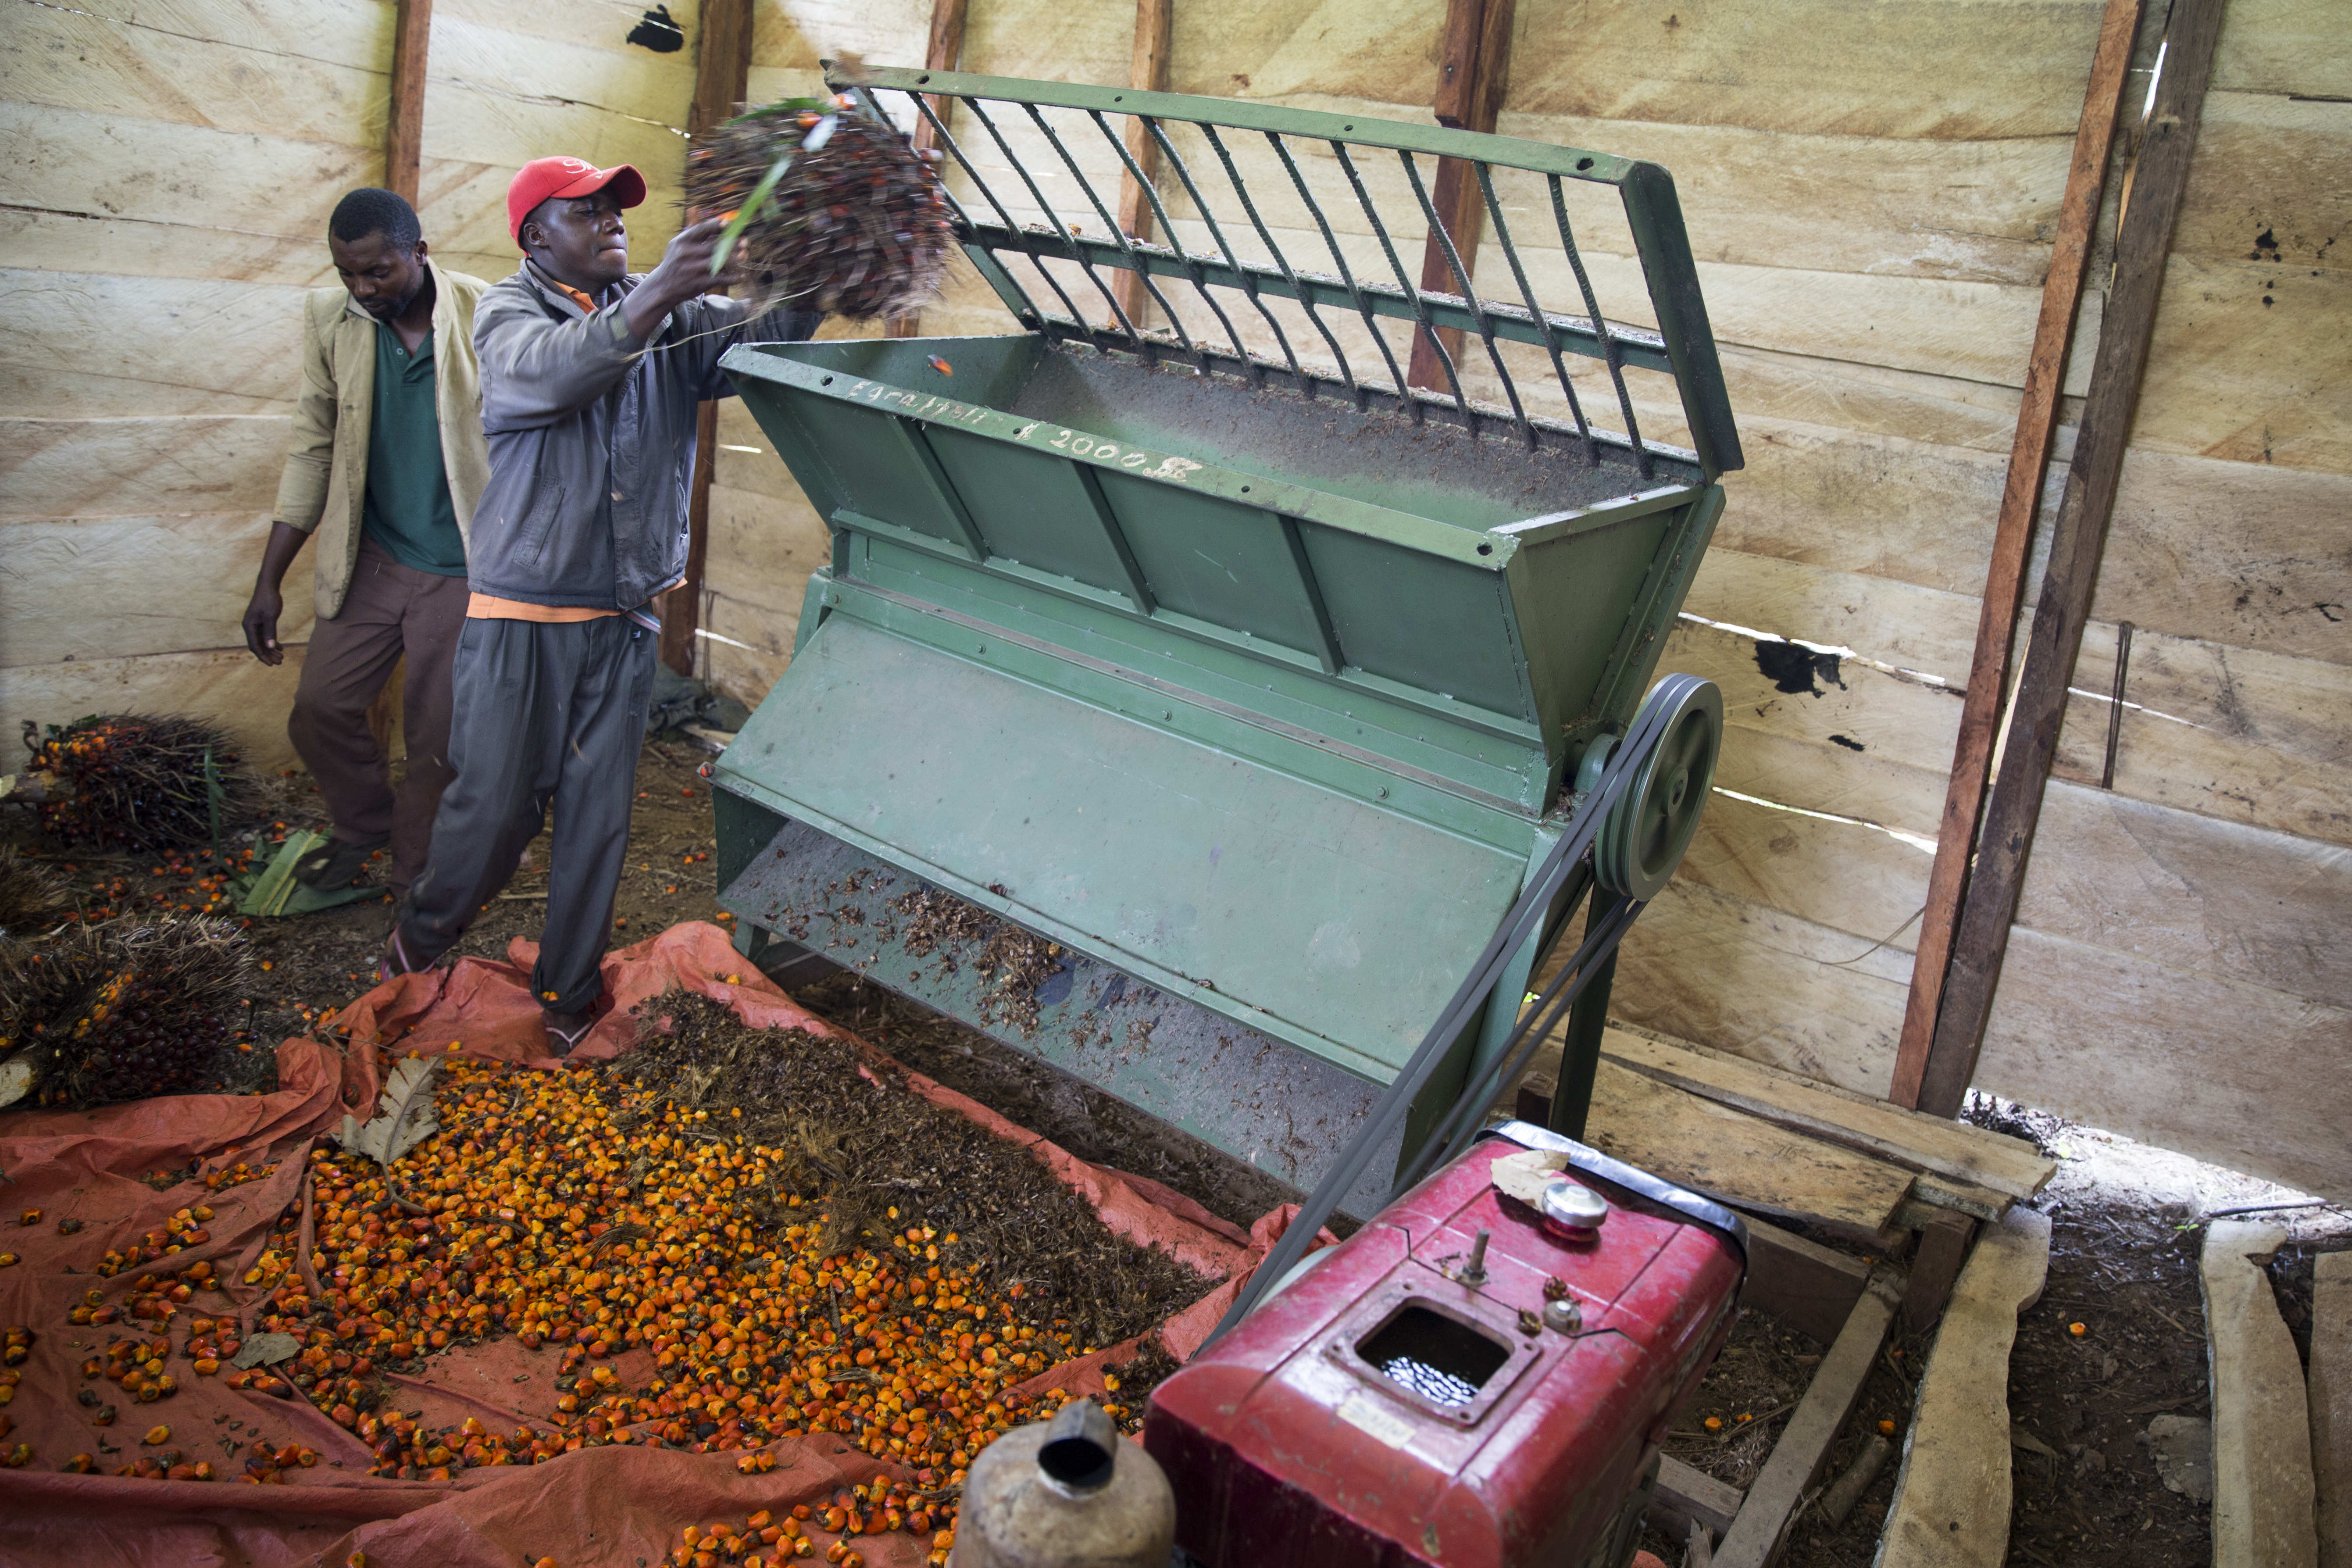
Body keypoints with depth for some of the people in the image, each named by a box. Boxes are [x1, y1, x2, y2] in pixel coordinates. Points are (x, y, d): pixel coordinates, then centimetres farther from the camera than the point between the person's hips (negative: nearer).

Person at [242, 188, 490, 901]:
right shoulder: (330, 318, -1)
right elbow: (313, 449, 5)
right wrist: (269, 580, 4)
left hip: (461, 569, -4)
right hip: (370, 557, 4)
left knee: (438, 741, 5)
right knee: (320, 710, 7)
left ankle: (414, 883, 28)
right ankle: (363, 824, 37)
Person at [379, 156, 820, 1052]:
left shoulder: (670, 314, 7)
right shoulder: (509, 310, -4)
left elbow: (763, 332, -7)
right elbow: (552, 372, -27)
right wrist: (658, 295, -43)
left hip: (624, 615, 3)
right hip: (521, 610, -3)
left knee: (599, 811, 8)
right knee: (496, 800, 3)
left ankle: (568, 988, 25)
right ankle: (421, 935, 33)